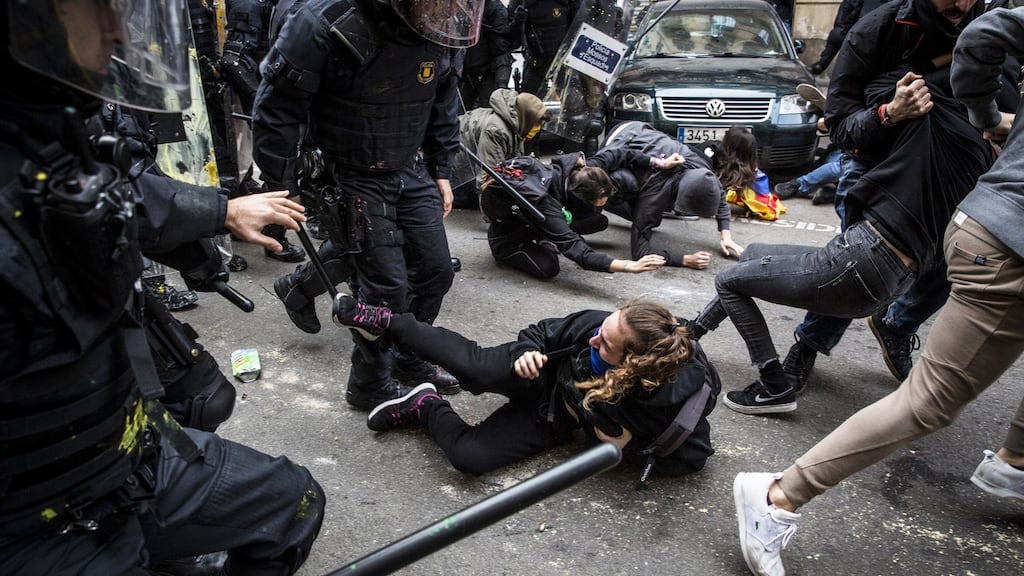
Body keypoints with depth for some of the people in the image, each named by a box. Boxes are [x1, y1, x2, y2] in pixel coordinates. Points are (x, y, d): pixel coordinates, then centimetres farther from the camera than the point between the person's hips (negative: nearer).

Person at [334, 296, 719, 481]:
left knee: (470, 457, -22)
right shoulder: (597, 324, -26)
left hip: (553, 419, -1)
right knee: (475, 367, -30)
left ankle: (427, 407, 9)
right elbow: (541, 332, -9)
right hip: (541, 376, 1)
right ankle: (386, 322, -5)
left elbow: (692, 456, -15)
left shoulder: (674, 402, -32)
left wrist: (631, 445, -25)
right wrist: (526, 352, -30)